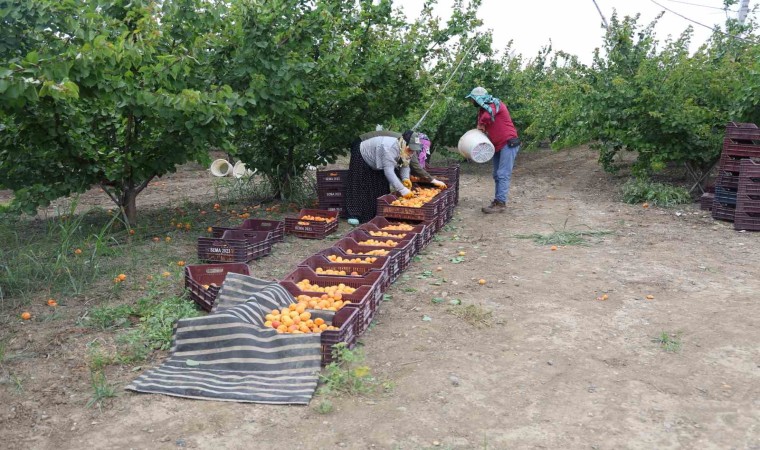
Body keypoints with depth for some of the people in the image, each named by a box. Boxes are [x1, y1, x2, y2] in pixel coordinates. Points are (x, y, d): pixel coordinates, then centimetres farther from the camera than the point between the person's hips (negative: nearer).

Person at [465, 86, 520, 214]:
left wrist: (481, 124, -17)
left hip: (508, 144, -10)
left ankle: (501, 203, -14)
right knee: (497, 175, 10)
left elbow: (487, 117, -35)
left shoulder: (495, 104, -14)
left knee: (503, 175, -12)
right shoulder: (482, 109, 14)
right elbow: (485, 128, 21)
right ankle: (497, 200, 15)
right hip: (497, 146, 10)